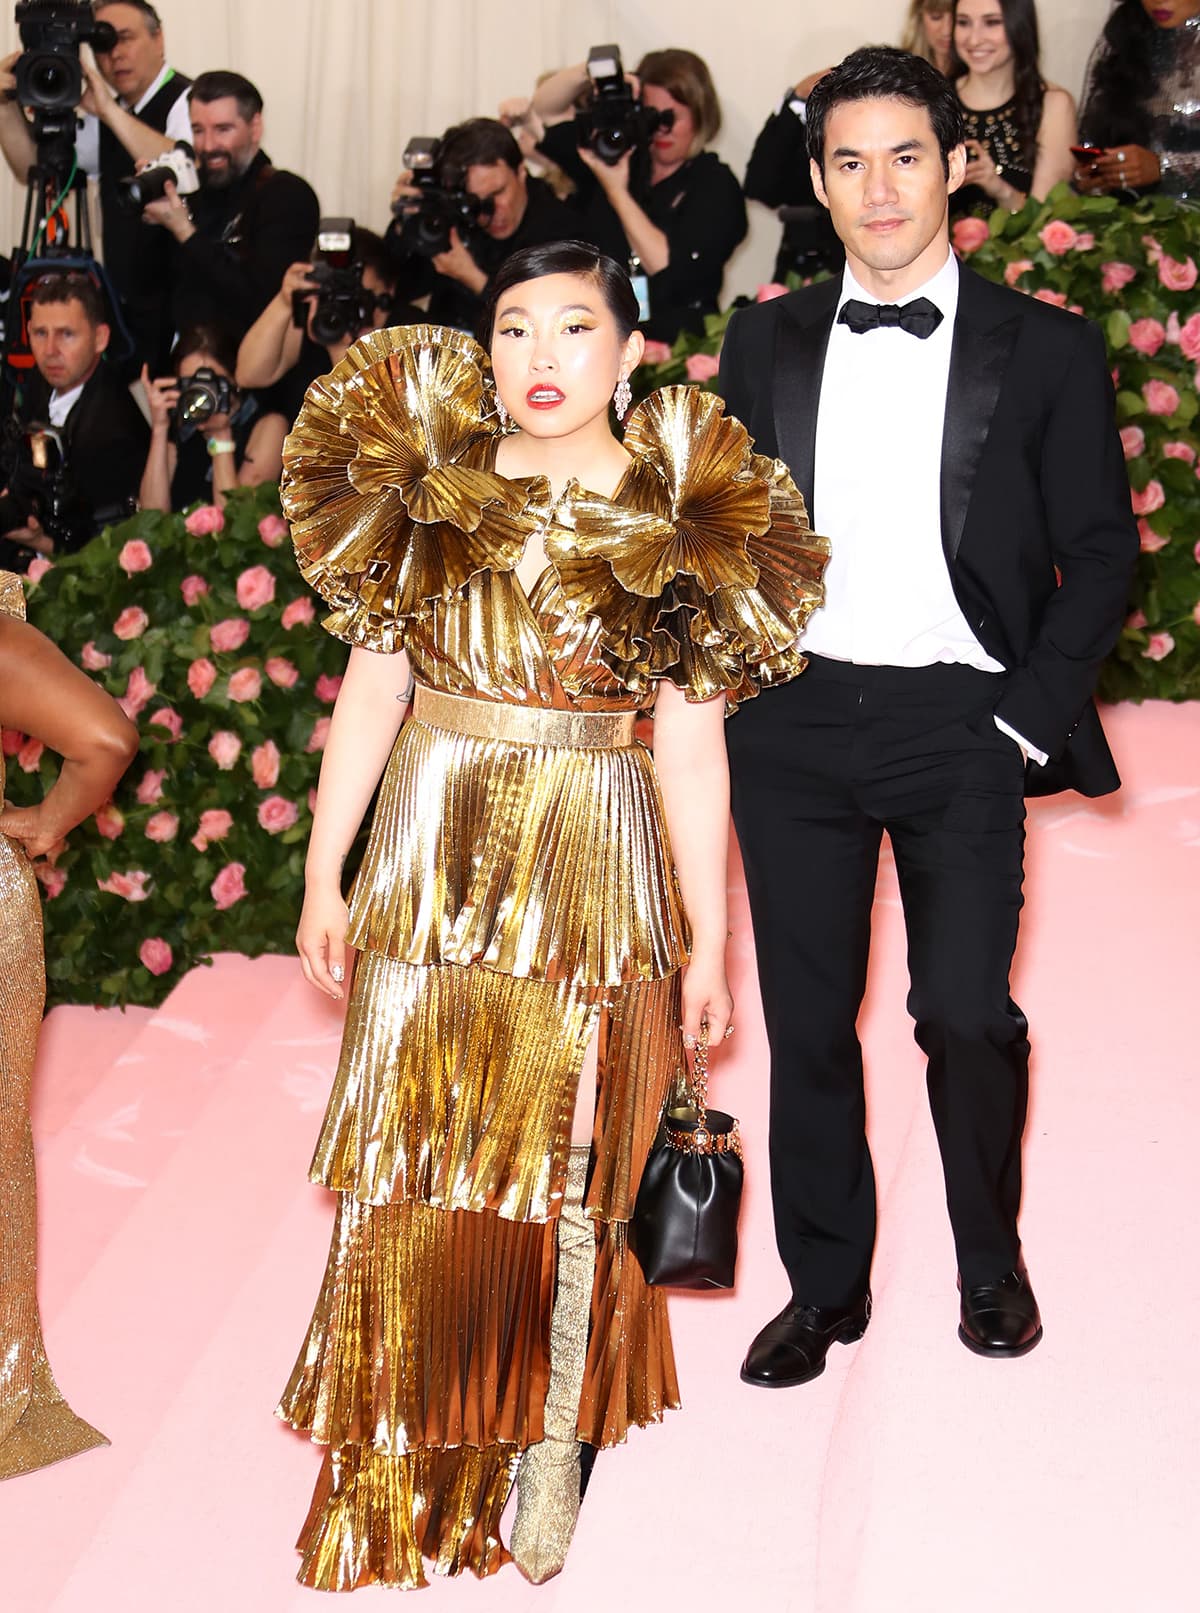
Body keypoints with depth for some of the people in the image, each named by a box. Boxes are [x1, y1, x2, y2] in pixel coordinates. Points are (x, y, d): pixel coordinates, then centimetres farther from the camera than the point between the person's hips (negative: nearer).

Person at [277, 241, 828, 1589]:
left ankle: (547, 1452, 21)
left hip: (591, 882, -2)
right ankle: (401, 1470, 18)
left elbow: (690, 743, 0)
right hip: (431, 872, 2)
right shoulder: (424, 482, 6)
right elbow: (371, 688, 7)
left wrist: (708, 940, 0)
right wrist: (323, 875, 6)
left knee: (568, 1173, 4)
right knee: (415, 1172, 4)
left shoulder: (679, 518, 0)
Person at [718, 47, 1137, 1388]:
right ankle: (824, 1285, 23)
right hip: (797, 721, 3)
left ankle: (992, 1264, 19)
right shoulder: (766, 343, 9)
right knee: (807, 1015, 6)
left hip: (961, 722, -2)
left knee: (966, 1012, -7)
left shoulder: (1043, 350, 2)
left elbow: (1100, 551, 3)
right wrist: (729, 694, 4)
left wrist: (1031, 716, -6)